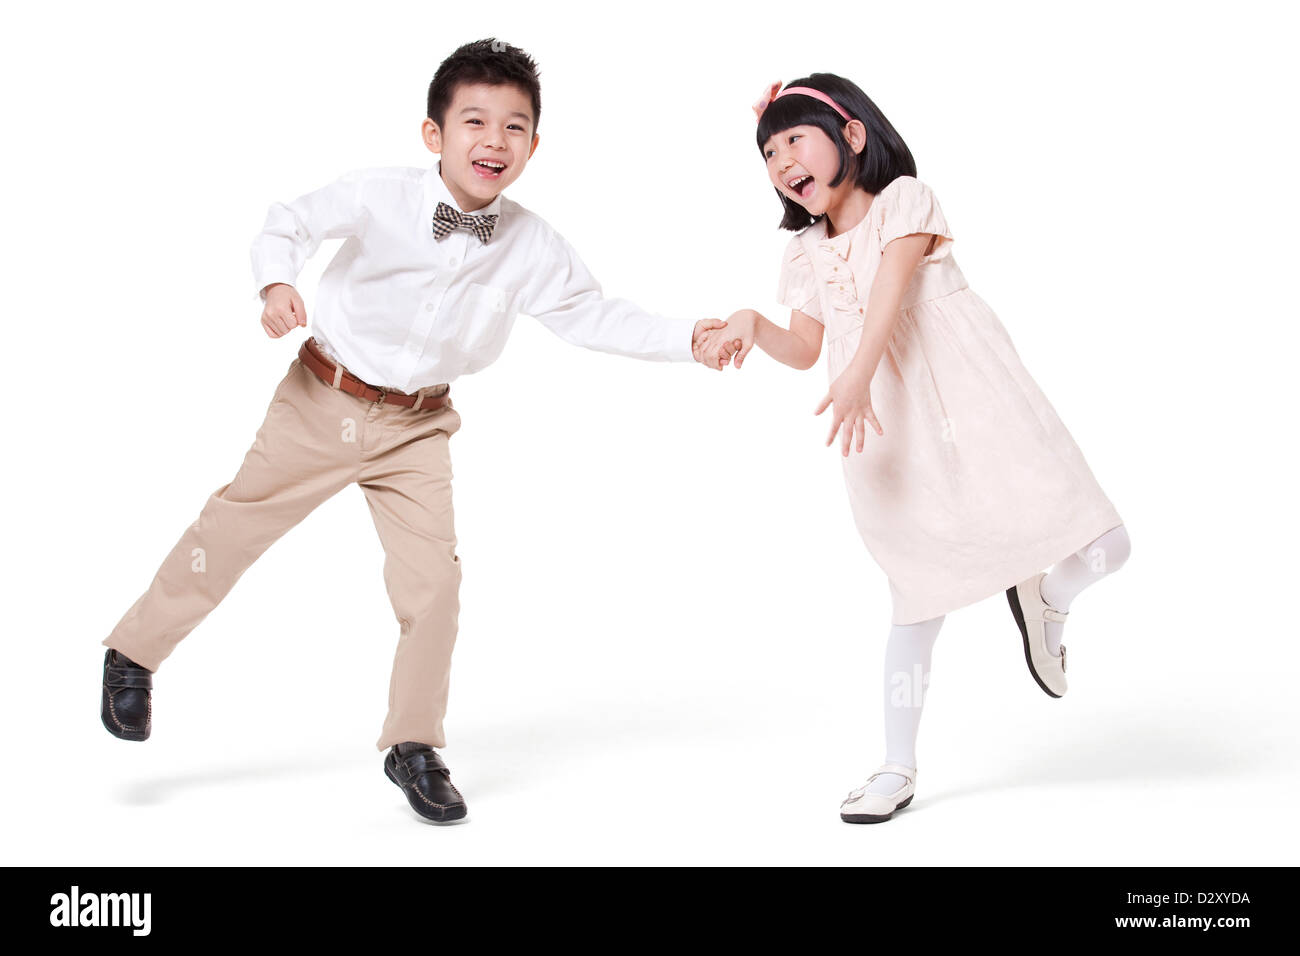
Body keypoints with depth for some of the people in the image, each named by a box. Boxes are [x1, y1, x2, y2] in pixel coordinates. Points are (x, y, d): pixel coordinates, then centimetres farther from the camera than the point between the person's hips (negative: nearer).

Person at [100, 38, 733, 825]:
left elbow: (593, 316, -2)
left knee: (433, 577, -5)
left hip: (416, 427, 2)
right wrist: (278, 283, -24)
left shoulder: (535, 248, -10)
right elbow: (290, 223, -5)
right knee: (234, 528, 8)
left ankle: (414, 746, 14)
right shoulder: (379, 198, -18)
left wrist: (685, 338, -11)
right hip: (324, 400, -2)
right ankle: (135, 655, 32)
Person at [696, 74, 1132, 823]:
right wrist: (751, 325, -9)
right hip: (891, 443, 3)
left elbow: (891, 292, -17)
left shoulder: (905, 200, -1)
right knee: (919, 605, 6)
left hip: (978, 407, -3)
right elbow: (804, 349, 12)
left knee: (1102, 545, -12)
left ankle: (1046, 601, 22)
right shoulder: (804, 255, 14)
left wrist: (856, 377, -32)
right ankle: (898, 769, 18)